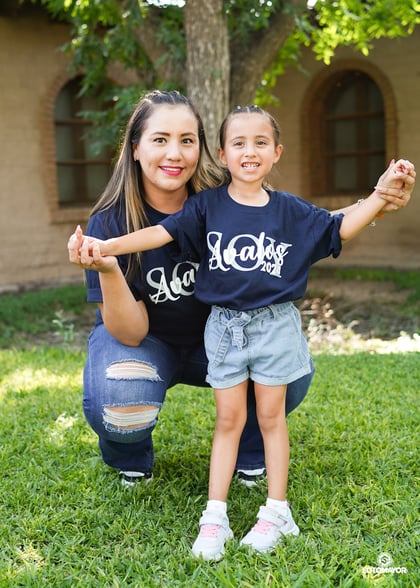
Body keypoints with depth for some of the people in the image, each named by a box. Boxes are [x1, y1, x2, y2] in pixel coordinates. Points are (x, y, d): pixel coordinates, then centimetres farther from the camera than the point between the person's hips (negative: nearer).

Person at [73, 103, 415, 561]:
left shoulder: (290, 210, 2)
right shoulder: (207, 205, -2)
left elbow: (340, 229, 9)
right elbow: (162, 232, -10)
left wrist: (383, 191, 1)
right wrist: (108, 245, -22)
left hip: (275, 325, 0)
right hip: (225, 325, 0)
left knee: (271, 416, 8)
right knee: (228, 419, 5)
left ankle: (277, 511, 19)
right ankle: (215, 517, 12)